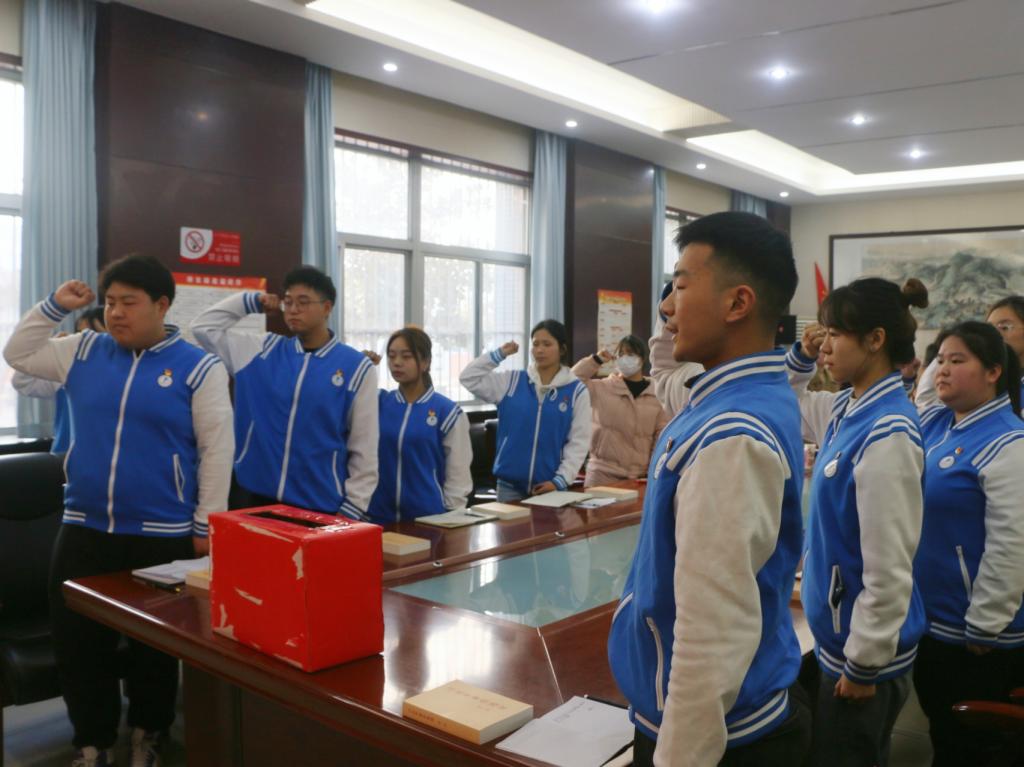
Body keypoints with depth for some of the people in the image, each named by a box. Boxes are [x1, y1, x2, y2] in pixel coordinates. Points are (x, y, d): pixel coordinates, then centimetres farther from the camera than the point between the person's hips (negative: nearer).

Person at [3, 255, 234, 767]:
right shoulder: (85, 352, 6)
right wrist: (54, 306, 4)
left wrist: (206, 525, -9)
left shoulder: (198, 368, -8)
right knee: (76, 642, 13)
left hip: (162, 535, -4)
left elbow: (216, 449, -8)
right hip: (83, 530, 4)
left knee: (155, 646, 12)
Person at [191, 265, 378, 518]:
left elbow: (364, 450, -4)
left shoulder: (356, 368, -5)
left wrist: (352, 510, -6)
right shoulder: (263, 350, 5)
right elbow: (203, 326, 12)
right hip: (255, 499, 3)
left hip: (321, 507, -3)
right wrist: (252, 302, 6)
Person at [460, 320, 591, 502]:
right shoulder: (511, 381, 4)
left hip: (550, 486, -1)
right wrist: (499, 354, -1)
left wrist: (560, 480, -11)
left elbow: (578, 441, -3)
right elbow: (468, 378, 2)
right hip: (510, 484, 2)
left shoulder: (577, 390, -2)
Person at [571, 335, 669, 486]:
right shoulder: (601, 388, 2)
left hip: (640, 475, 2)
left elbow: (662, 435, 5)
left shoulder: (655, 396, 4)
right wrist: (596, 360, -9)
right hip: (604, 473, -1)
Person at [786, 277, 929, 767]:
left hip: (866, 649, -8)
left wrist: (863, 665, -17)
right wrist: (800, 357, 3)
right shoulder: (847, 410, 1)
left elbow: (888, 567, -24)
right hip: (837, 633, 8)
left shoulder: (887, 432, -25)